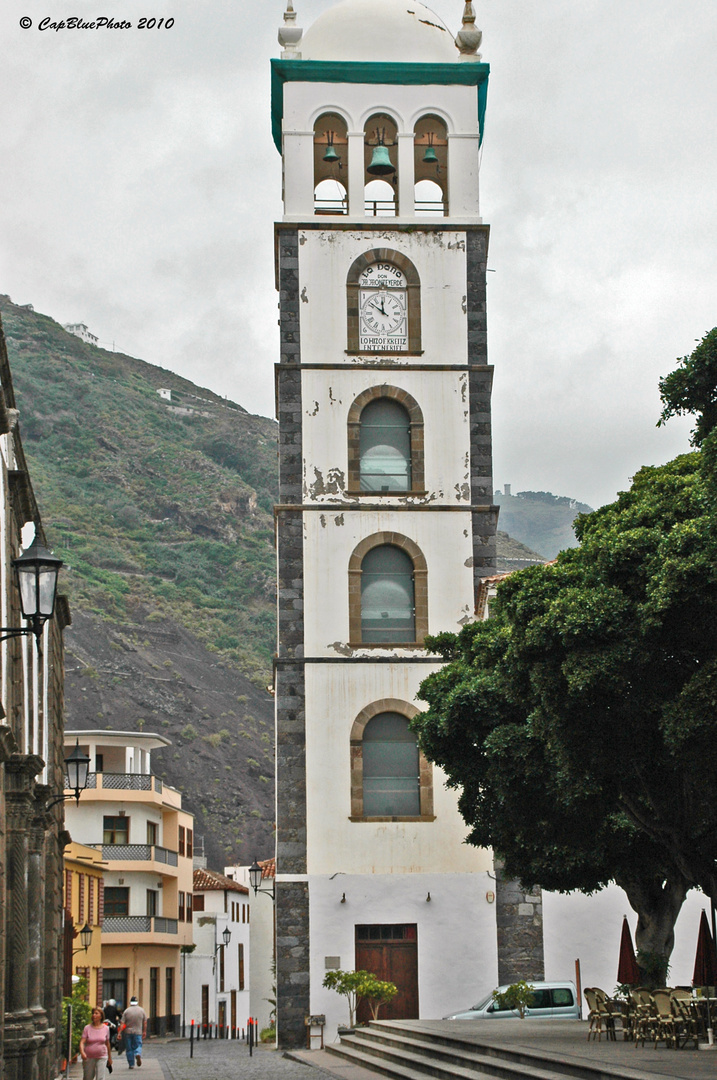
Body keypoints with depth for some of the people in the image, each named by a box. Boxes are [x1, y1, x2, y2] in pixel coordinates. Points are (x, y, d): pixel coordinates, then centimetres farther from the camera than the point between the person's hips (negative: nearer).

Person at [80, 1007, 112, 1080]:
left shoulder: (105, 1028, 3)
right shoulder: (87, 1028, -2)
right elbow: (82, 1042, -11)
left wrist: (110, 1058, 19)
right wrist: (82, 1052, -30)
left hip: (101, 1057, 0)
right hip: (88, 1058, 0)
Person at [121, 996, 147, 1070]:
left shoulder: (126, 1011, -3)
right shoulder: (141, 1010, 1)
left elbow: (122, 1023, -7)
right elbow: (145, 1022, 5)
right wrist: (144, 1032, 15)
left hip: (128, 1031, 0)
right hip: (138, 1032, 0)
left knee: (129, 1049, 8)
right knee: (138, 1045, 8)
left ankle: (131, 1064, 9)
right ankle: (138, 1054, -24)